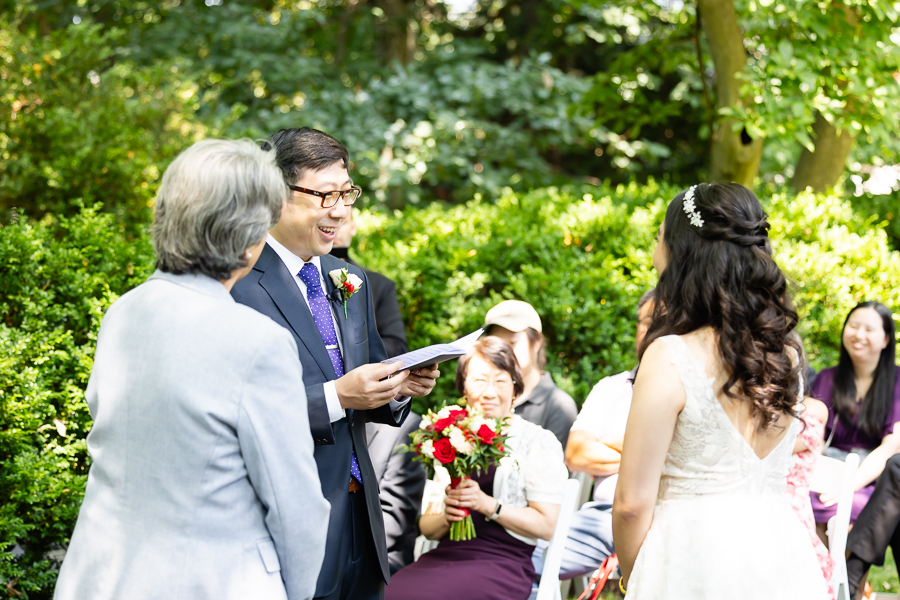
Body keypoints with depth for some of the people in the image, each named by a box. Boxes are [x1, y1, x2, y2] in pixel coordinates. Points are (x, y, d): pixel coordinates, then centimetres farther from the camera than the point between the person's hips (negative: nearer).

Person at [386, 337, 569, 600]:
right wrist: (446, 517, -2)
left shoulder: (538, 441, 9)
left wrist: (487, 504, -10)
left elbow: (547, 525, 0)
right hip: (444, 556, 4)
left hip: (502, 561, -4)